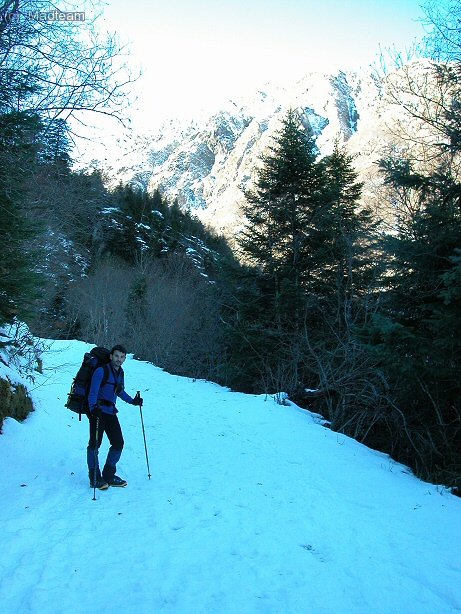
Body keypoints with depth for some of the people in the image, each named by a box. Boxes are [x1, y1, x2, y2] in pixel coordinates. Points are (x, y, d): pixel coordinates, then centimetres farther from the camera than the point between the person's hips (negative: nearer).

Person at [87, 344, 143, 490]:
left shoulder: (120, 373, 11)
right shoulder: (101, 371, -12)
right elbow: (93, 393, -18)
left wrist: (133, 401, 19)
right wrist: (94, 408, -32)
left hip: (110, 412, 8)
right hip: (98, 411, -8)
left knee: (118, 443, 6)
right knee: (95, 444, -4)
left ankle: (108, 475, 20)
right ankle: (94, 479, 8)